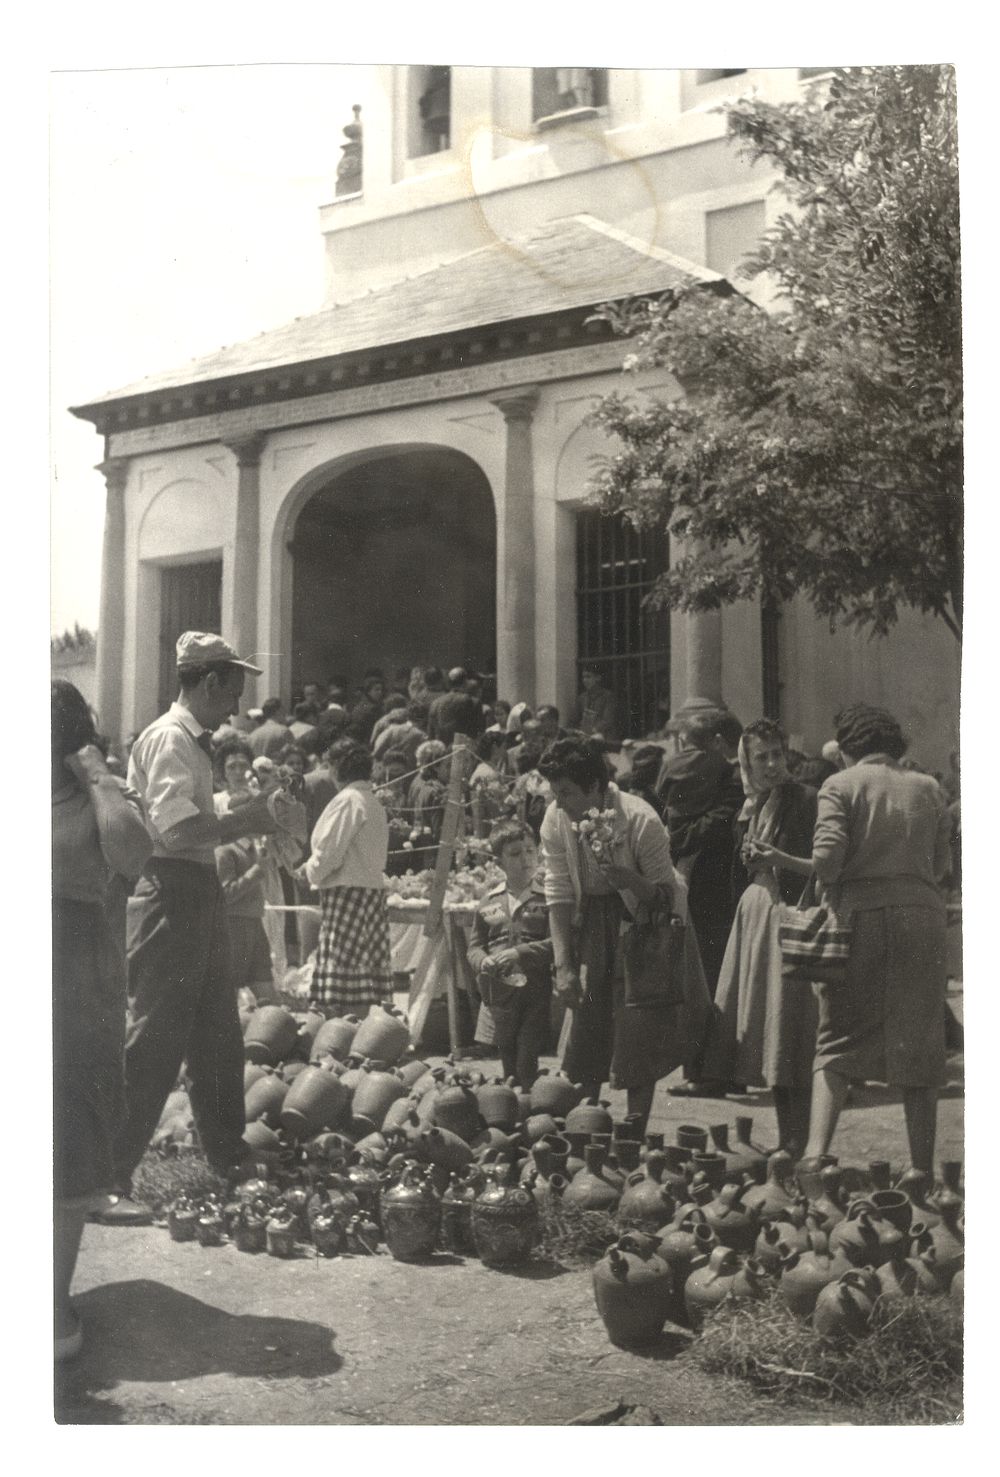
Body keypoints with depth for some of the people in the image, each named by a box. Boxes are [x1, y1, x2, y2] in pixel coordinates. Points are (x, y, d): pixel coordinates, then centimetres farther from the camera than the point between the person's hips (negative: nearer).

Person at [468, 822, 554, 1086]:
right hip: (498, 993, 4)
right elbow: (475, 945, 14)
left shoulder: (547, 898, -5)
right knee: (508, 1066, 16)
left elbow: (557, 943, -13)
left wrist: (520, 953, -20)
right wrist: (483, 961, -8)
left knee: (526, 1065, -7)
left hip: (534, 996, -4)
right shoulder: (489, 902, 9)